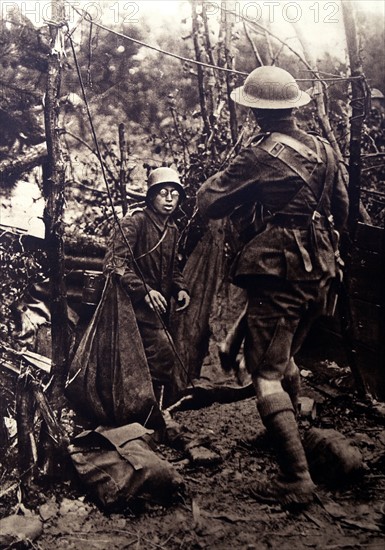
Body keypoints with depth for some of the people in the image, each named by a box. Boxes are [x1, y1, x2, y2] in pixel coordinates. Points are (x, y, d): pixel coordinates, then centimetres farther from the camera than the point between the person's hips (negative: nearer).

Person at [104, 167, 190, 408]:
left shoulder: (172, 229, 13)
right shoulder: (135, 222, -12)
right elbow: (114, 263, -20)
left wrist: (180, 288, 3)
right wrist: (144, 291, -29)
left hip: (159, 306, 8)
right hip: (137, 304, -8)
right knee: (164, 355, -18)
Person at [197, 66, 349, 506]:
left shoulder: (260, 156, -14)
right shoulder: (324, 151, 8)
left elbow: (209, 202, -9)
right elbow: (341, 211, 17)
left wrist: (223, 176, 9)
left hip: (277, 275, -8)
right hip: (320, 274, 8)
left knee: (266, 375, -3)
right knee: (284, 356, 27)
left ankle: (296, 480, -5)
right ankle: (286, 434, 46)